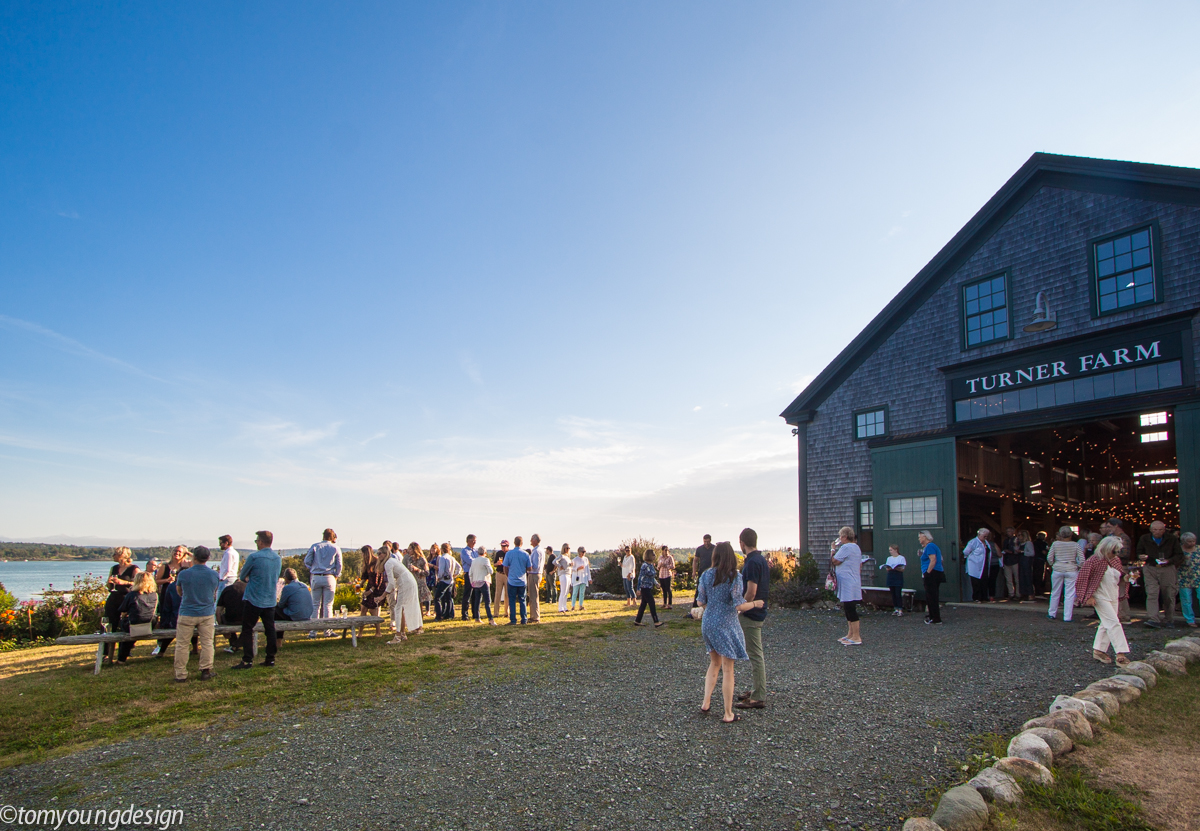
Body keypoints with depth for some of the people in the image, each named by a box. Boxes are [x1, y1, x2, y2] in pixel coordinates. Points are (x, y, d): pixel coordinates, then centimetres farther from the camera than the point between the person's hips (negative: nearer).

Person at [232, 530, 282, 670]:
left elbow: (242, 577, -2)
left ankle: (247, 660, 3)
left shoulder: (254, 557, -13)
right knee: (270, 630, 10)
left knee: (247, 630, 4)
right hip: (270, 600, 5)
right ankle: (270, 659, 13)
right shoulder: (278, 559, 5)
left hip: (253, 600, -5)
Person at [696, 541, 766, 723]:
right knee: (727, 669, 5)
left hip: (708, 623, 5)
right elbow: (739, 606, -17)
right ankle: (728, 714, 13)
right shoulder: (734, 577, -14)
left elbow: (700, 603, 2)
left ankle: (706, 702, 20)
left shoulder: (706, 575, -1)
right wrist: (755, 604, 1)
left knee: (714, 663, 23)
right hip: (726, 625, -4)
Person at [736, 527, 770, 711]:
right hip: (760, 612, 10)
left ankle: (759, 698, 2)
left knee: (755, 655, -4)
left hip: (751, 614, -10)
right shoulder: (762, 559, 9)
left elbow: (751, 592, -24)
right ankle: (759, 690, 28)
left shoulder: (752, 562, -21)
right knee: (757, 653, 18)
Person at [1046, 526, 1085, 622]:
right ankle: (1067, 617, 2)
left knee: (1055, 592, 13)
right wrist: (1077, 567, 8)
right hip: (1071, 570, -1)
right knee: (1070, 594, 3)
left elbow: (1049, 558, -3)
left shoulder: (1055, 544, -3)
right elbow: (1082, 560, -8)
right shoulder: (1076, 545, -5)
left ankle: (1052, 613, 23)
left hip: (1057, 570, 1)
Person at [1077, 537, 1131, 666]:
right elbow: (1083, 578, -13)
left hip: (1114, 597, 8)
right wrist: (1089, 596, -15)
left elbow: (1120, 575, 22)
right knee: (1113, 623, -12)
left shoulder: (1116, 560, 7)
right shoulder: (1094, 560, -15)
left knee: (1106, 624, 10)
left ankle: (1098, 650, 19)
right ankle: (1121, 654, -12)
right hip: (1101, 597, -8)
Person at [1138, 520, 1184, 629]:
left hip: (1168, 569, 0)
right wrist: (1141, 557, -7)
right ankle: (1153, 619, -17)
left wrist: (1168, 561, -15)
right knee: (1151, 594, -12)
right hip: (1150, 569, 0)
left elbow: (1179, 555, 3)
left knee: (1169, 595, 5)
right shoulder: (1144, 539, 5)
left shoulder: (1171, 539, 2)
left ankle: (1170, 620, 20)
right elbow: (1139, 552, 17)